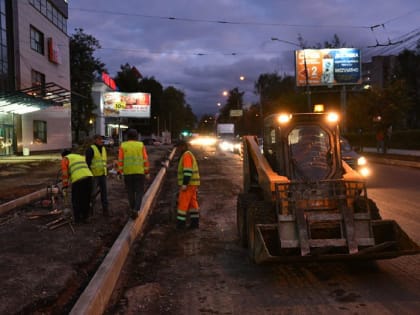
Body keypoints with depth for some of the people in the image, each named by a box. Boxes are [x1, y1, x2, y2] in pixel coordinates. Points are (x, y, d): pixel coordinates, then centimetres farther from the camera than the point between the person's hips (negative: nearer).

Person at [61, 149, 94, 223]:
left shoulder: (65, 159, 15)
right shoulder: (81, 157, 34)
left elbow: (64, 174, 3)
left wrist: (65, 187, 4)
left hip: (78, 179, -5)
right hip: (89, 176, 5)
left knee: (76, 200, 11)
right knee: (86, 199, 17)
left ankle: (77, 218, 17)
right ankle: (85, 217, 25)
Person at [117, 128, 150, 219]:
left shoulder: (123, 146, 0)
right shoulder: (141, 145, 0)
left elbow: (120, 160, -6)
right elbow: (145, 159, -4)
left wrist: (119, 172, -3)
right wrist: (147, 172, 1)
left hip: (127, 172, 1)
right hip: (139, 172, -1)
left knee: (130, 191, 16)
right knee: (139, 191, 6)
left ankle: (133, 209, 23)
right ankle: (136, 210, -11)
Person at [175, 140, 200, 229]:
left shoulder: (186, 155, -13)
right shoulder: (189, 155, 20)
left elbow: (188, 171, -22)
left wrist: (184, 184, -24)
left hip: (188, 184, -10)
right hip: (192, 184, 10)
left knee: (183, 203, -6)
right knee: (192, 203, 10)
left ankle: (181, 223, -4)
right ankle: (195, 223, 14)